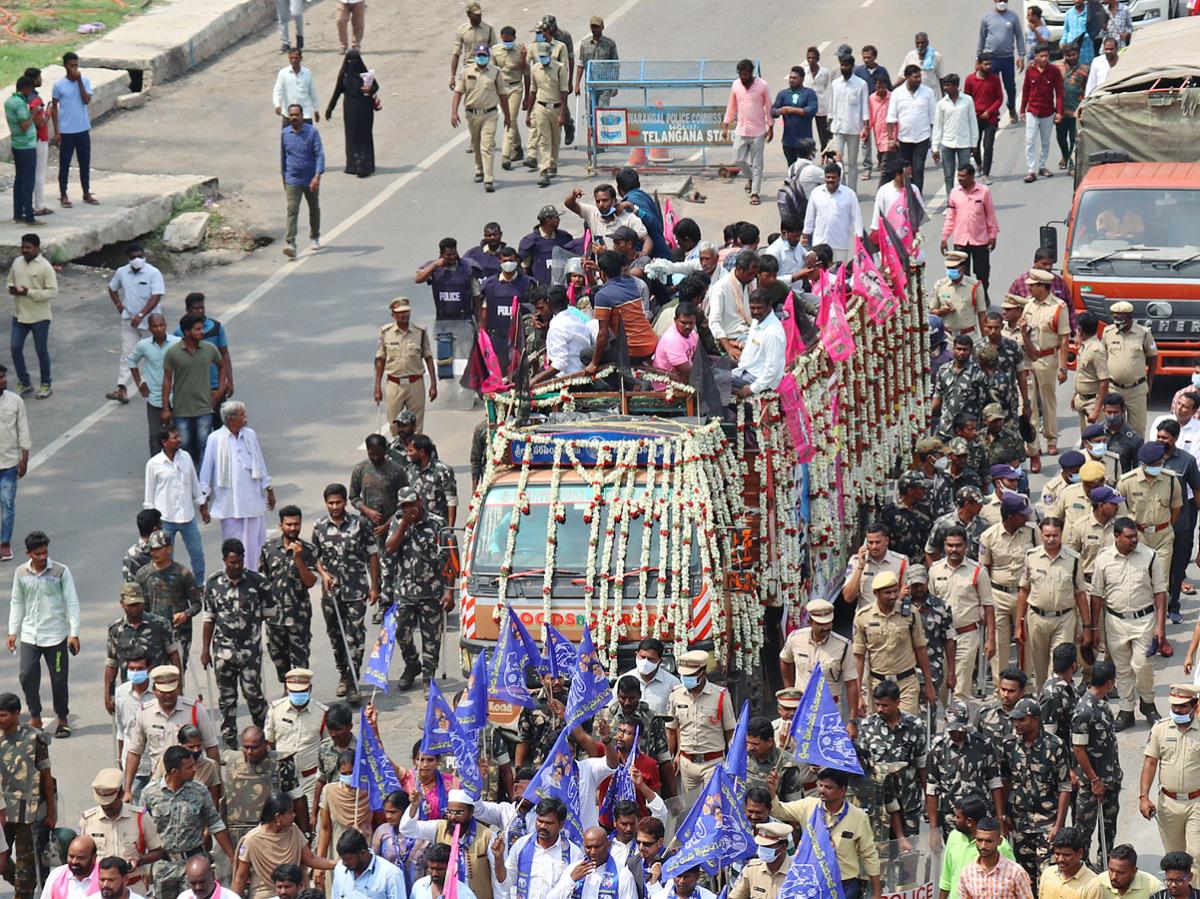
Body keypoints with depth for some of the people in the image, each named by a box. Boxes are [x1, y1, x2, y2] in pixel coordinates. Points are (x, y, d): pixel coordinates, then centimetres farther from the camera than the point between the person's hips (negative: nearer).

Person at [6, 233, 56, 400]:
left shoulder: (45, 267, -15)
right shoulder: (17, 262, 4)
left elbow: (53, 292, -17)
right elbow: (11, 281, 17)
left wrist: (29, 293, -23)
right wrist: (12, 289, -8)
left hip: (39, 317, -5)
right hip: (19, 315, 5)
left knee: (41, 350, 6)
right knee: (15, 347, 1)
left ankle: (45, 385, 22)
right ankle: (25, 383, 15)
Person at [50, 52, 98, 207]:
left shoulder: (85, 81, 0)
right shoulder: (59, 85, -6)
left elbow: (87, 100, -13)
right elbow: (54, 108, -2)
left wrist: (79, 81, -17)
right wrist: (56, 132, -6)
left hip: (83, 130, 3)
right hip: (66, 131, -3)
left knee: (85, 163, 10)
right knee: (64, 164, 5)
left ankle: (87, 194, 23)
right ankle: (63, 196, 14)